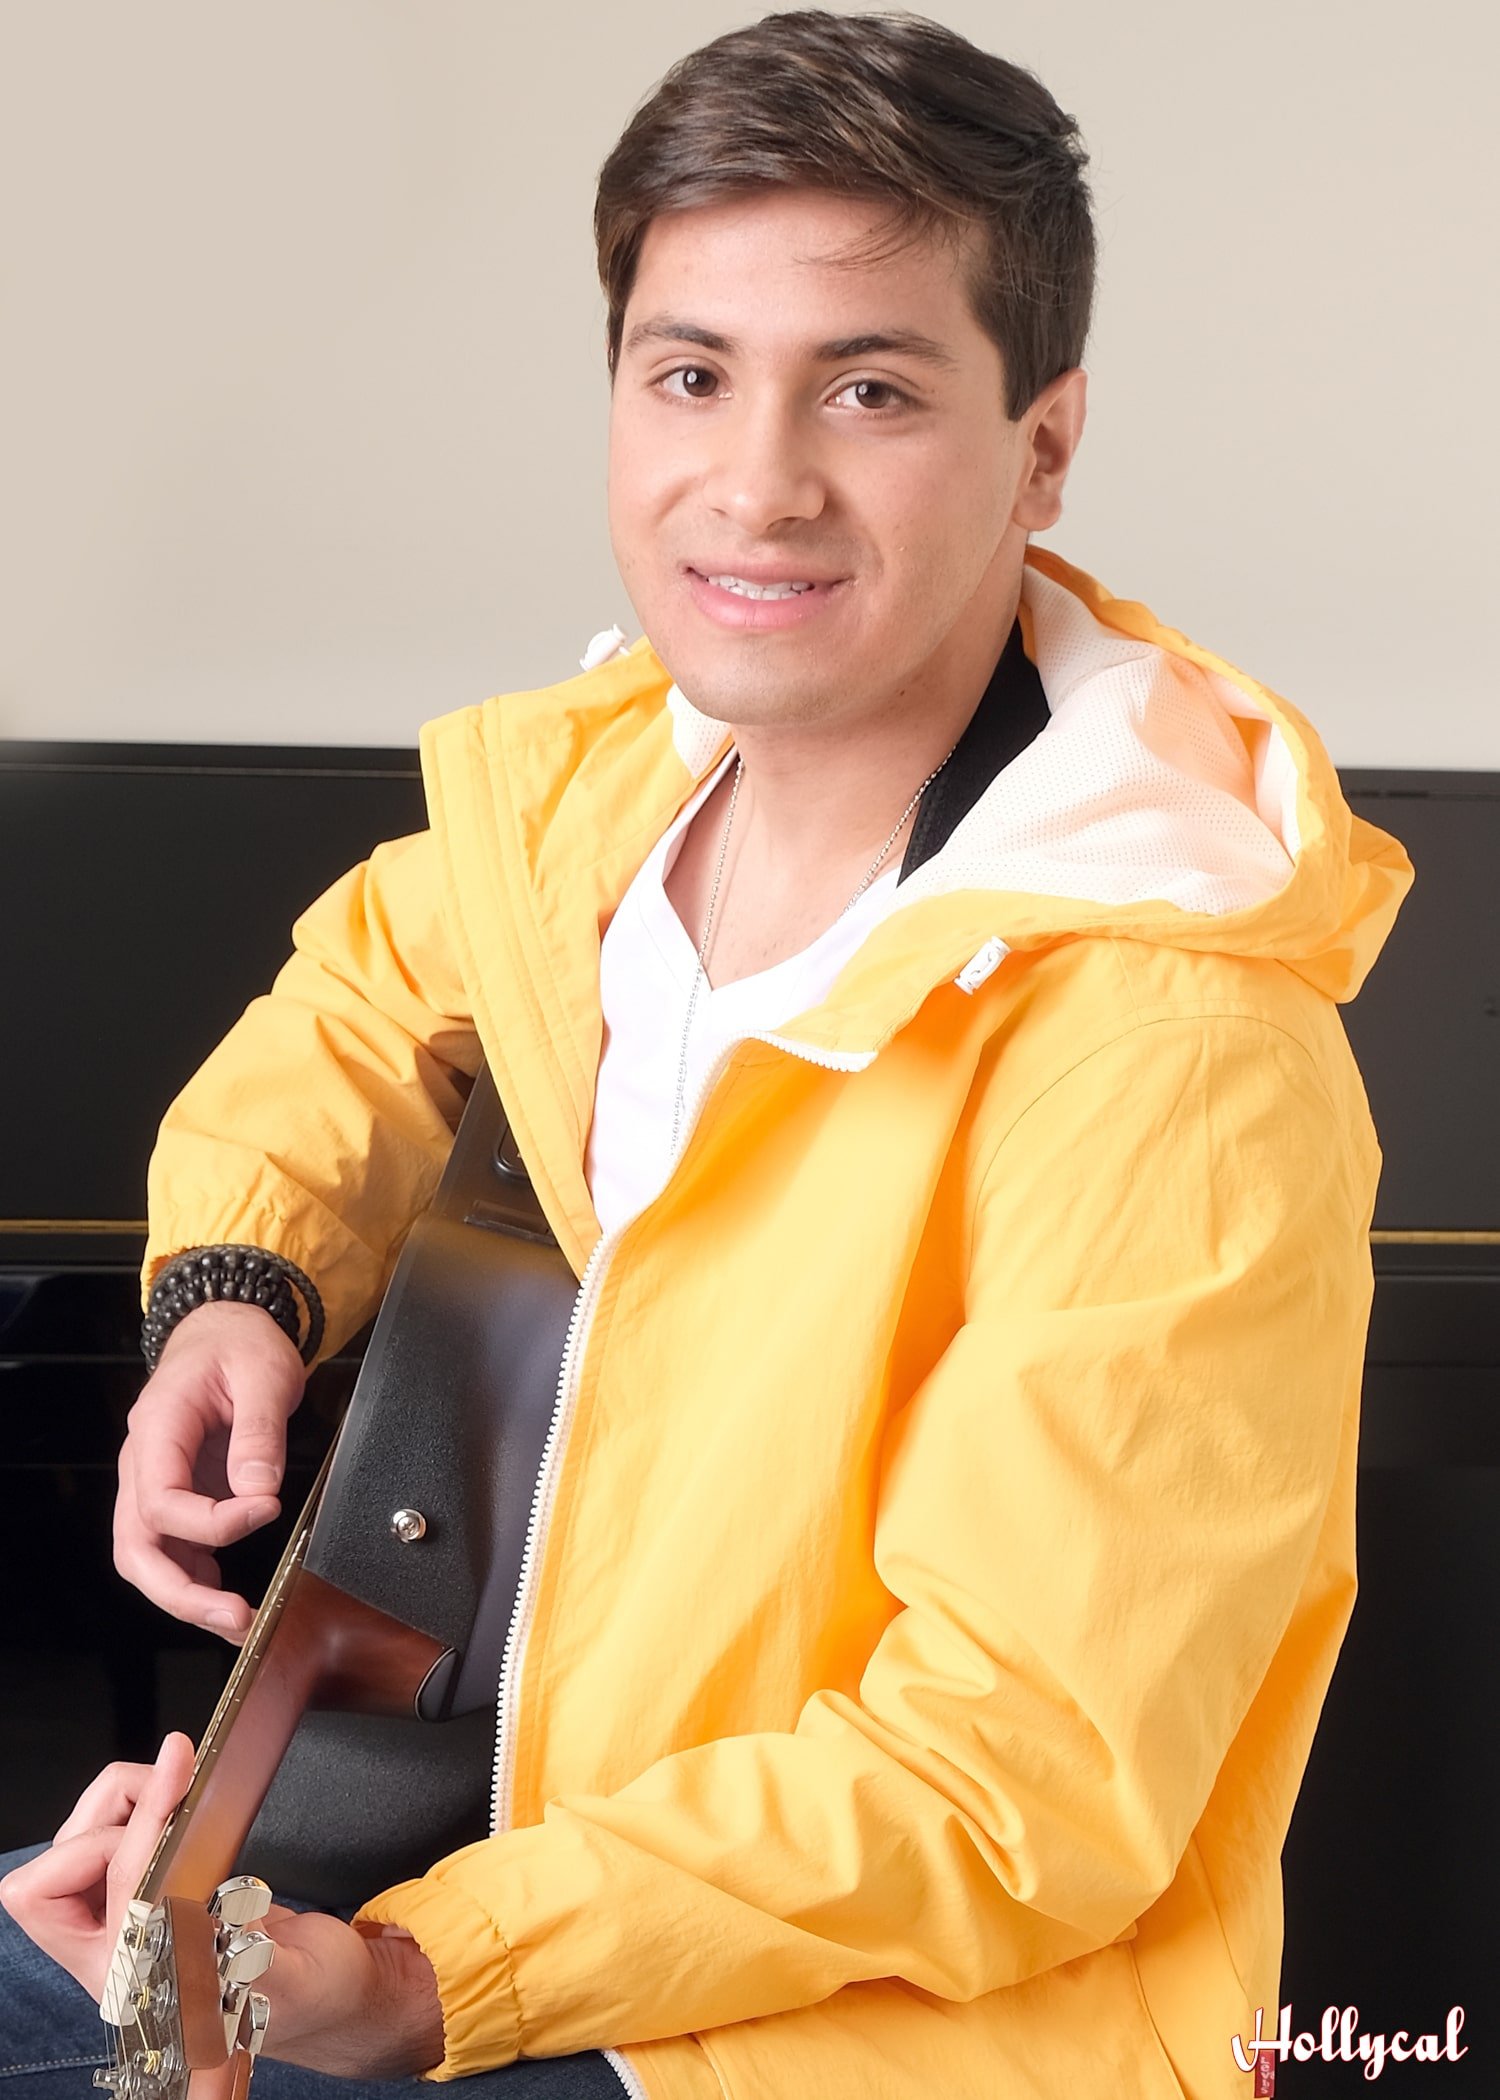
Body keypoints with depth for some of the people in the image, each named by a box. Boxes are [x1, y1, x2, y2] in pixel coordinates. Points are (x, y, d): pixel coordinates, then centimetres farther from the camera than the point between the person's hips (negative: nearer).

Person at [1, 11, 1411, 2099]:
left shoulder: (1170, 1050, -28)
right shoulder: (607, 784, -4)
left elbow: (1019, 1787, -25)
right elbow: (371, 990, 19)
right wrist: (234, 1283, -1)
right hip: (570, 1809, 7)